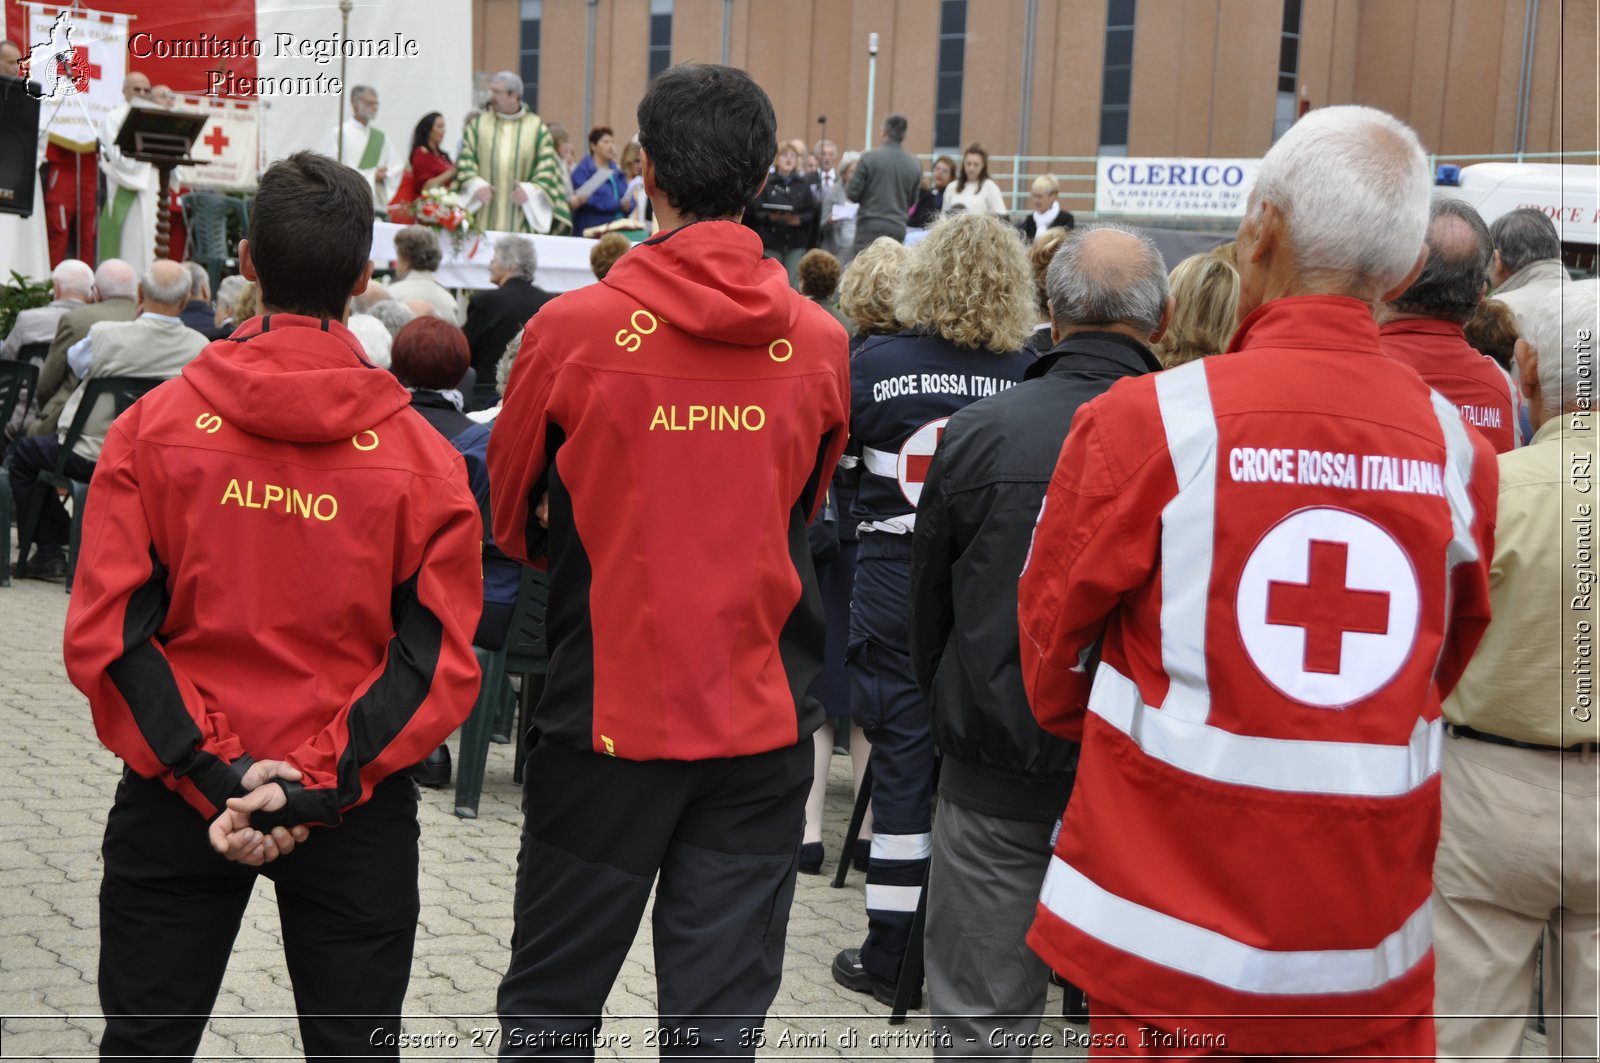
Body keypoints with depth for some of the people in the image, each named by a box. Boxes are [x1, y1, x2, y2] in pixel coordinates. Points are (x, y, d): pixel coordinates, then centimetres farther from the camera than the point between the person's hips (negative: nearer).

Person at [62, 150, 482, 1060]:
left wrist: (213, 772, -13)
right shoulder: (422, 455, -7)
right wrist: (319, 784, -14)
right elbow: (438, 660, -11)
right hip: (360, 813, 0)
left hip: (178, 792, 1)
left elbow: (106, 634, -10)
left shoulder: (154, 426, -6)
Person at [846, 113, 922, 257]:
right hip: (898, 228, 4)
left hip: (870, 229, -4)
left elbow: (852, 194, -4)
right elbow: (912, 200, 12)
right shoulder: (915, 164, 4)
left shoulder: (869, 158, -7)